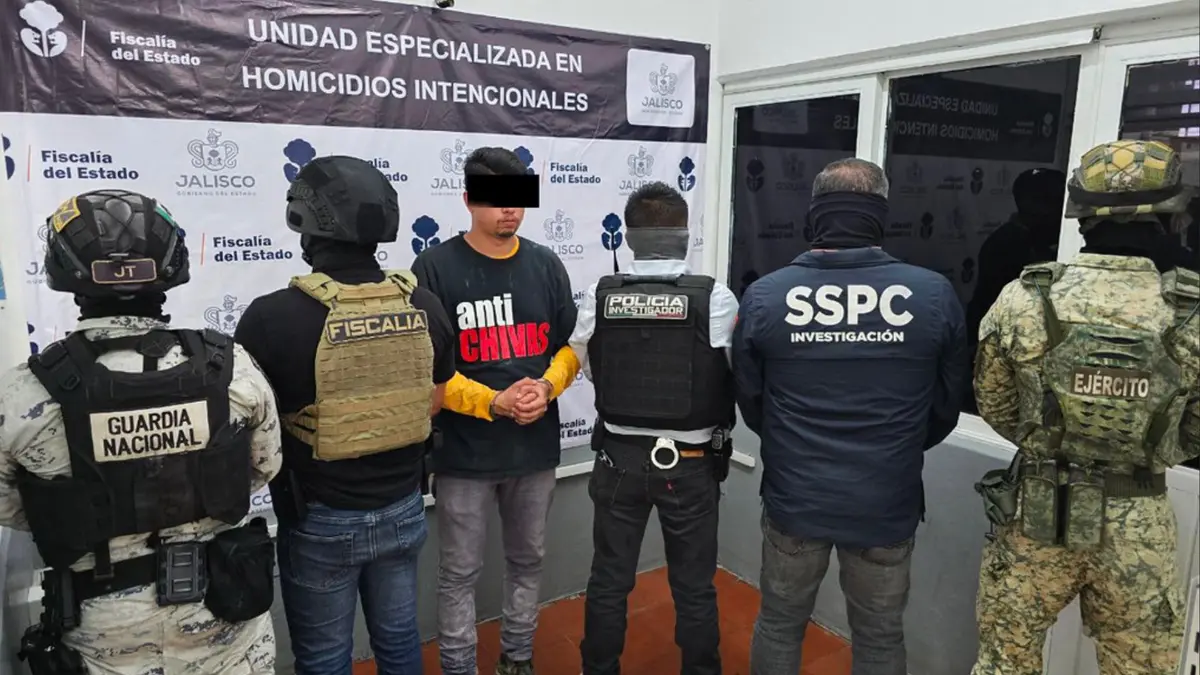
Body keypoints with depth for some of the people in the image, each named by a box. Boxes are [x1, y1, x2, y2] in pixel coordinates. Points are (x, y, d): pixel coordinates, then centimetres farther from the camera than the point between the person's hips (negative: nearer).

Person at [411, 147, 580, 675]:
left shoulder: (546, 265, 3)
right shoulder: (435, 267, -9)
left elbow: (571, 346, 8)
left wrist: (547, 386, -13)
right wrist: (493, 402, -22)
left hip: (536, 447, 4)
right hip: (463, 450, -4)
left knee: (528, 559, 20)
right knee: (460, 571, 10)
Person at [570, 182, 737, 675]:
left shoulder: (599, 296, -10)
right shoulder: (716, 298, -16)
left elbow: (588, 368, 2)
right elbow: (741, 375, -7)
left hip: (619, 458, 2)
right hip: (690, 463, -1)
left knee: (608, 581, 18)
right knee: (694, 589, 16)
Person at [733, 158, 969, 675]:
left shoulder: (764, 296, -11)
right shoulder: (935, 295, -10)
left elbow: (750, 404, 3)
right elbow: (946, 407, 4)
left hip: (793, 498, 0)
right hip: (887, 504, 0)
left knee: (778, 627, 20)